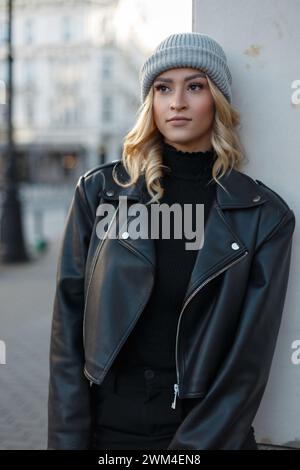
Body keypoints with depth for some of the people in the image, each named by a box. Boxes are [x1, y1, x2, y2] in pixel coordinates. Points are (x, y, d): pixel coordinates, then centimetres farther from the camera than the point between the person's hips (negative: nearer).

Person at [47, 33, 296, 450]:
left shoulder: (265, 216, -5)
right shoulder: (100, 191, -4)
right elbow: (68, 324, -5)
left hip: (209, 429, 0)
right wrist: (68, 440, -10)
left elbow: (250, 356, -8)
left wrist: (193, 445, -14)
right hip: (104, 425, 1)